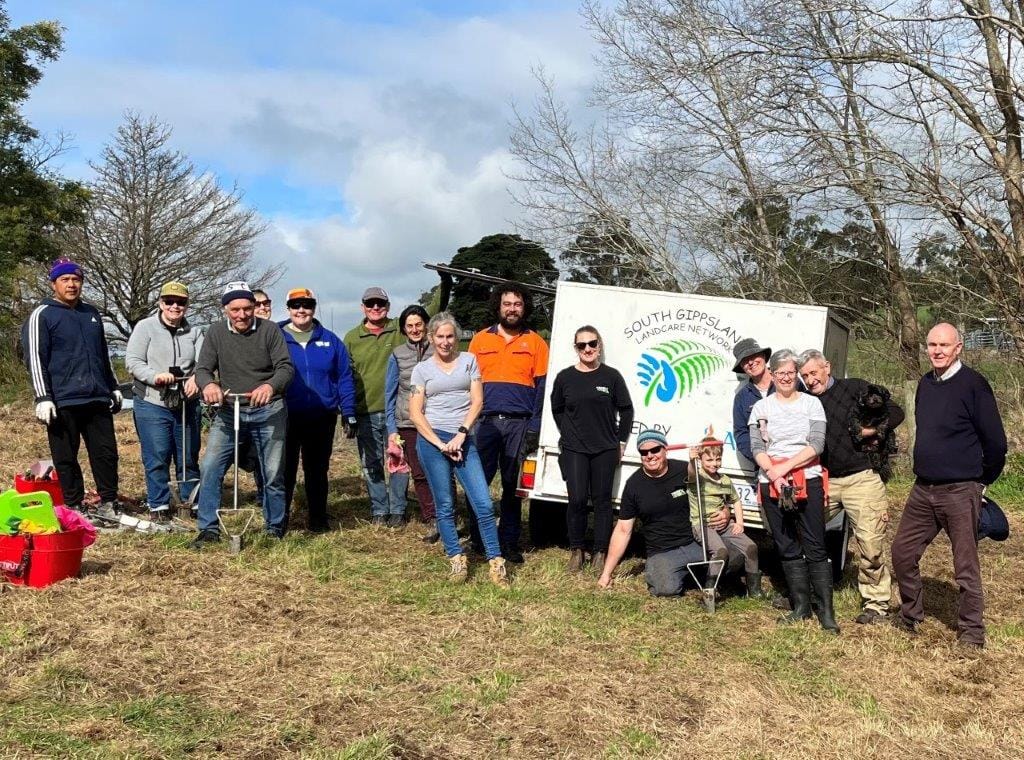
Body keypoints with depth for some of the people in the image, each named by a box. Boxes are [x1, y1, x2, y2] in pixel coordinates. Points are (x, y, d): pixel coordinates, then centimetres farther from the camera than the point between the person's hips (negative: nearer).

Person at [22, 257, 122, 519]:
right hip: (63, 403, -5)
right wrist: (43, 398, -14)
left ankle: (108, 504, 15)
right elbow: (35, 359, -7)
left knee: (107, 452, 5)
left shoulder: (91, 313, 16)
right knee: (66, 458, 3)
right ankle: (74, 508, 13)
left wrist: (113, 388, 21)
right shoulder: (42, 315, -2)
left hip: (98, 399, 5)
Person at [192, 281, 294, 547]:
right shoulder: (216, 332, 0)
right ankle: (209, 529, 4)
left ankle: (275, 529, 20)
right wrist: (208, 384, -29)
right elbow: (202, 368, -4)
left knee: (273, 474, 4)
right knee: (210, 468, -8)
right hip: (229, 411, 2)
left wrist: (270, 386, -35)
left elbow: (286, 367, -13)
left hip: (268, 411, -2)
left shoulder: (270, 330, -7)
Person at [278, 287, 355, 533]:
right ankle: (279, 519, 16)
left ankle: (318, 519, 22)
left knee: (317, 470, 11)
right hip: (286, 417, -1)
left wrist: (349, 412, 0)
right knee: (285, 470, 5)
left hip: (322, 418, 2)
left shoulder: (330, 341, 5)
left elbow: (344, 378, 6)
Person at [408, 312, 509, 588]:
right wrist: (440, 444, -9)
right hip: (431, 440, -1)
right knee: (445, 506, 2)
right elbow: (415, 413, 1)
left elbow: (477, 402, 4)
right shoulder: (422, 369, 8)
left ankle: (496, 561, 2)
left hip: (464, 440, 1)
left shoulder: (468, 361, 10)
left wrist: (461, 435, -8)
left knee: (483, 503, -6)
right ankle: (457, 560, 13)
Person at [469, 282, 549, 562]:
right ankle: (477, 538, 9)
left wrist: (534, 427, -5)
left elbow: (542, 386, 4)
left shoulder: (535, 342, 8)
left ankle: (509, 541, 11)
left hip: (519, 424, -1)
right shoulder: (480, 339, 11)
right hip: (484, 421, 1)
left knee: (512, 486, 4)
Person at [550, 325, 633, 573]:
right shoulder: (565, 377, 2)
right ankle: (576, 550, 11)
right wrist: (569, 434, 6)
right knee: (577, 499, -6)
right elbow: (557, 409, 14)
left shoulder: (611, 376, -1)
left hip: (605, 450, 0)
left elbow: (626, 409, 7)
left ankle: (600, 552, 14)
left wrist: (621, 441, 5)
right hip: (574, 449, 0)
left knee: (602, 500, 4)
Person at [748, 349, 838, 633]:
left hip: (808, 481, -2)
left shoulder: (811, 403, 5)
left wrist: (784, 467, -13)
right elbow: (756, 449, 1)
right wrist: (774, 475, -14)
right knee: (787, 547, 7)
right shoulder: (761, 407, 8)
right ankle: (801, 606, 16)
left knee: (815, 546, -3)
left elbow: (817, 445, -5)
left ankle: (826, 610, 1)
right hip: (772, 484, 2)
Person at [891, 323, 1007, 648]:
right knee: (902, 552, 10)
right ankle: (910, 617, 28)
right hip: (923, 489, 7)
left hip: (960, 491, -7)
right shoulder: (925, 384, 9)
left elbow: (995, 441, -10)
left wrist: (982, 479, -1)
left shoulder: (973, 384, -12)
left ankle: (971, 633, 13)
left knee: (966, 565, 2)